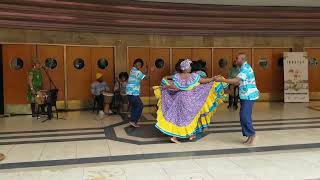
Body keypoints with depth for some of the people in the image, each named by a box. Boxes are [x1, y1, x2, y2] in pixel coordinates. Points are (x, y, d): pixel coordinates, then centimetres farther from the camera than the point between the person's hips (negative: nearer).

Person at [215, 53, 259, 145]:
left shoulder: (245, 68, -16)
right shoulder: (245, 67, 16)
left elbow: (236, 80, -27)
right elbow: (239, 83, 15)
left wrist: (222, 80, -24)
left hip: (249, 96, -10)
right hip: (246, 96, 10)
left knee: (245, 116, -11)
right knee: (244, 117, 9)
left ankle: (252, 135, -1)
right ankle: (249, 135, 16)